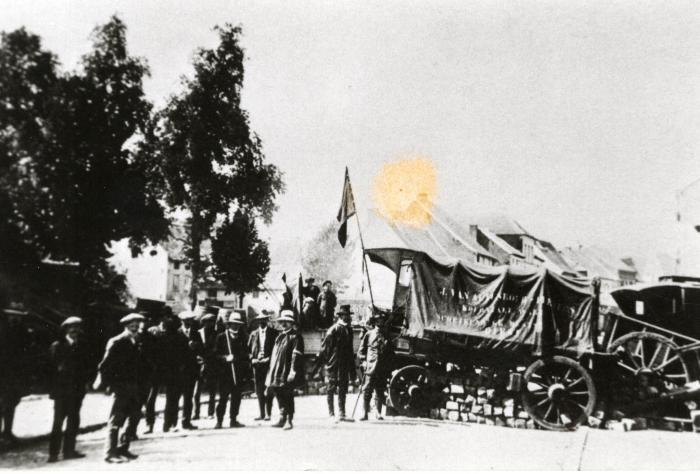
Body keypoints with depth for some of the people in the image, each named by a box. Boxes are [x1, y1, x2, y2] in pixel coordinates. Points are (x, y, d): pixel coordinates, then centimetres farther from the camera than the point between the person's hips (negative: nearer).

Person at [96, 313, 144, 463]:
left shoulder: (135, 343, 13)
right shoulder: (116, 342, -9)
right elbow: (105, 365, -11)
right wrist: (106, 383, -12)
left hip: (133, 387, 7)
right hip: (120, 387, -7)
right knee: (116, 421, -2)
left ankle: (123, 449, 22)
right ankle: (110, 453, 4)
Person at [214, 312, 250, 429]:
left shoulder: (241, 339, 12)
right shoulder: (221, 337, 2)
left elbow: (246, 356, 14)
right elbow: (216, 354, 1)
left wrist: (246, 373, 8)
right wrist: (225, 358, -17)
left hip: (239, 374, 3)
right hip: (225, 373, -3)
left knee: (236, 398, 5)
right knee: (223, 398, -2)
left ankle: (233, 420, 14)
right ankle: (219, 420, 6)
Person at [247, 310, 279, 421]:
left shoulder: (274, 333, 3)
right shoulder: (253, 334, 13)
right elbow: (249, 349, 14)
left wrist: (270, 359, -10)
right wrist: (252, 359, -3)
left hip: (269, 364, -3)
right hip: (257, 364, 3)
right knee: (259, 390, 4)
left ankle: (268, 414, -1)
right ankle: (262, 414, 11)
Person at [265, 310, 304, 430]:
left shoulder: (295, 337, -7)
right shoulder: (279, 336, 17)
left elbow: (296, 355, -14)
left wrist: (293, 371, -21)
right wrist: (271, 374, 16)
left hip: (287, 373, -7)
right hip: (277, 373, 7)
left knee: (288, 397, -2)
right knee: (280, 396, 12)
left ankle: (289, 421, 7)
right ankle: (282, 419, 24)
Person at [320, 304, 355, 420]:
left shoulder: (349, 329, 11)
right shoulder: (333, 329, -11)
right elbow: (325, 347, -10)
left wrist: (352, 368, 16)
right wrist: (327, 360, -9)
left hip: (344, 366, 7)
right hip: (333, 365, -7)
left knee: (343, 389, 9)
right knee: (331, 389, 2)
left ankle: (341, 414, 15)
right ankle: (331, 414, 8)